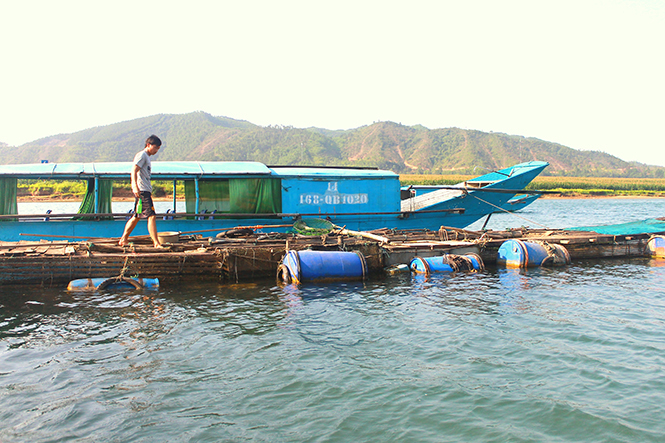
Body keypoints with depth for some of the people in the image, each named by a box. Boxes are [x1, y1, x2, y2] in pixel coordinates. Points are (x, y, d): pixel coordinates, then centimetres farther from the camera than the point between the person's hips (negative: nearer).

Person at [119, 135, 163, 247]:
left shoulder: (146, 157, 24)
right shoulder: (142, 155, -7)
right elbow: (134, 170, -18)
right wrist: (135, 186, -29)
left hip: (145, 191, 10)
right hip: (142, 191, -10)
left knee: (137, 216, 15)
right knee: (151, 216, -14)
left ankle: (123, 239, 23)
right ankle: (156, 243, -17)